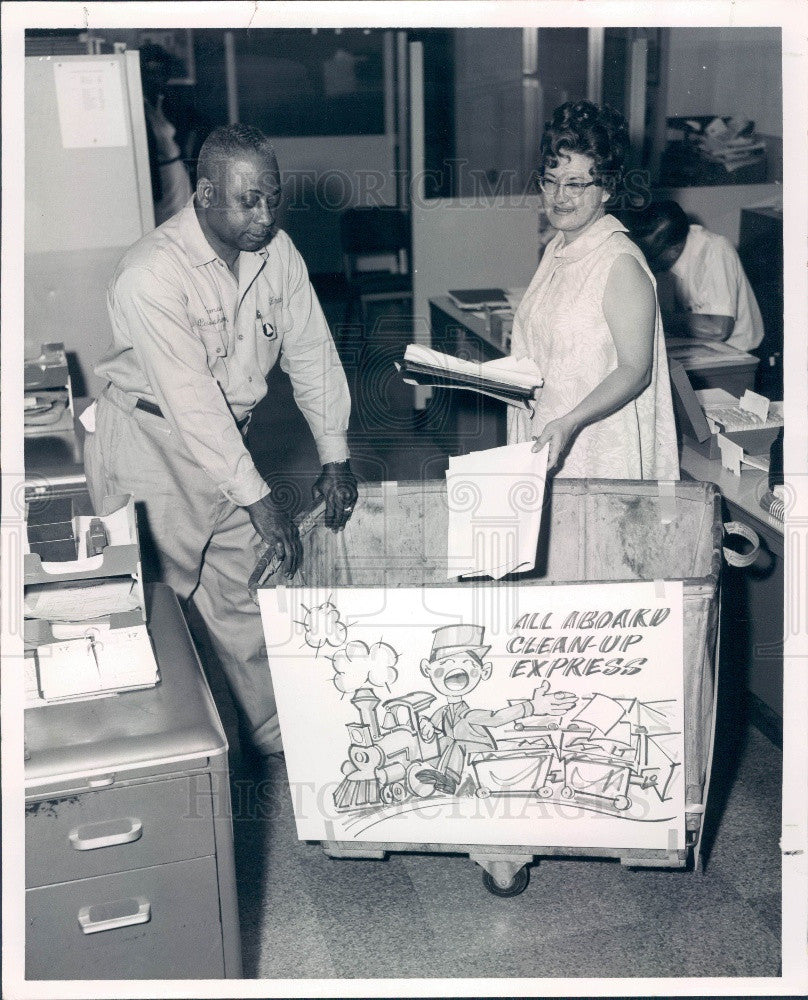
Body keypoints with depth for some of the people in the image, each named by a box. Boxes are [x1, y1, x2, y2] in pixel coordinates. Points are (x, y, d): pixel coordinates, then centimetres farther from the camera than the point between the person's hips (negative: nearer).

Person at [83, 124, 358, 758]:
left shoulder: (277, 252, -3)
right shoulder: (152, 274, -25)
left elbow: (311, 351, 3)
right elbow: (188, 400, -29)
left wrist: (336, 455, -2)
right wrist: (258, 498, -30)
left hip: (230, 436, 6)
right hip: (153, 442, -6)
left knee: (249, 594, 10)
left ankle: (278, 740, 23)